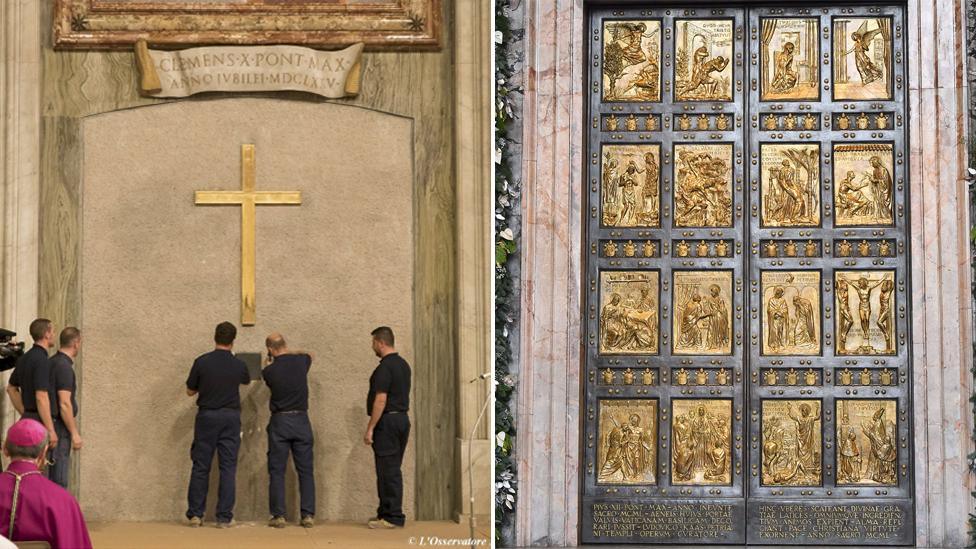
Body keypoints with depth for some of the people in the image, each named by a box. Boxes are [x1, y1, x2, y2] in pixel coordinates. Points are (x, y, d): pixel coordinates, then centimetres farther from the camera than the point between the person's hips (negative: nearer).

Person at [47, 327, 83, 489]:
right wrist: (74, 433, -17)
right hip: (59, 427, -9)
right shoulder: (64, 367, -17)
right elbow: (64, 404, -21)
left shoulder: (52, 362, 11)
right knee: (58, 477, -6)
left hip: (50, 424, 9)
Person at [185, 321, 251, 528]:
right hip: (230, 418, 0)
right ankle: (224, 517, -1)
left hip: (207, 416, 0)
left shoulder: (202, 362, -8)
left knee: (201, 467, 6)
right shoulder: (238, 365, -3)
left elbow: (190, 391, 2)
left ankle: (195, 514, 8)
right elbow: (247, 381, 21)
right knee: (228, 468, 2)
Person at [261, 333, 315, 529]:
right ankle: (308, 515, 2)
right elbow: (310, 354, 23)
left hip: (280, 421, -2)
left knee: (277, 471, 4)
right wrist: (289, 352, 30)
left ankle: (278, 516, 0)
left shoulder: (269, 371, -8)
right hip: (301, 421, 2)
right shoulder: (300, 362, -2)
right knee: (306, 470, 6)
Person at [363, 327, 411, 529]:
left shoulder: (385, 367, -17)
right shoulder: (403, 364, 12)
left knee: (387, 471, -6)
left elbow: (380, 400, -21)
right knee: (393, 470, 12)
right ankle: (388, 512, 17)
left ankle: (393, 517, -5)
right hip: (402, 419, 10)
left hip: (387, 421, -10)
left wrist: (370, 428, -18)